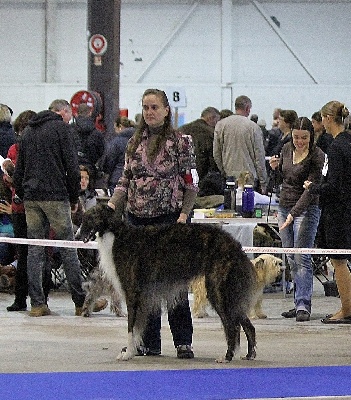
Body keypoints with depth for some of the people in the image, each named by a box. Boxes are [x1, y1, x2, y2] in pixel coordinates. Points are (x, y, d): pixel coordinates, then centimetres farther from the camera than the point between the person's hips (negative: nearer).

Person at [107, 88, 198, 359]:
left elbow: (191, 184, -3)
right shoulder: (135, 143, 13)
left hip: (170, 218, -5)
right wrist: (112, 205, -1)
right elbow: (126, 181, 14)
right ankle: (149, 342, 10)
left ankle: (183, 341, -1)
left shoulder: (180, 142, -2)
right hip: (137, 219, 5)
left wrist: (184, 214, -13)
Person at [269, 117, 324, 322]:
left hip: (306, 209, -7)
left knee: (302, 258, -13)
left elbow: (311, 189, -20)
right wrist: (275, 168, -2)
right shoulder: (287, 149, 6)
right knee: (292, 259, 6)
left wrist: (294, 213, -28)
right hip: (284, 207, 7)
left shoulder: (317, 156, -13)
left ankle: (303, 306, -14)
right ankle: (301, 303, 11)